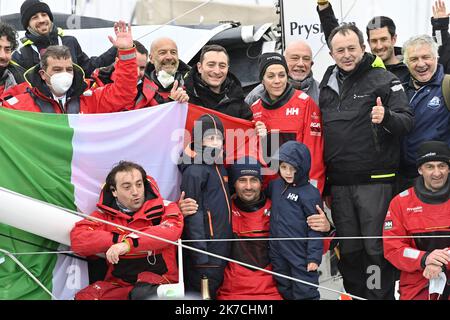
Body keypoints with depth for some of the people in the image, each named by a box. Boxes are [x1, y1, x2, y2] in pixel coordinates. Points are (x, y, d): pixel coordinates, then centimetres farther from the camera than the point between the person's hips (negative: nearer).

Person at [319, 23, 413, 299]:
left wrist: (387, 117, -31)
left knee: (376, 248, -2)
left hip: (375, 181, -5)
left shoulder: (384, 79, -3)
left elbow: (407, 121, -8)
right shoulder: (328, 85, 13)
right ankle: (354, 295, 25)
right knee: (349, 250, 13)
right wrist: (322, 178, 12)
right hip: (339, 183, 5)